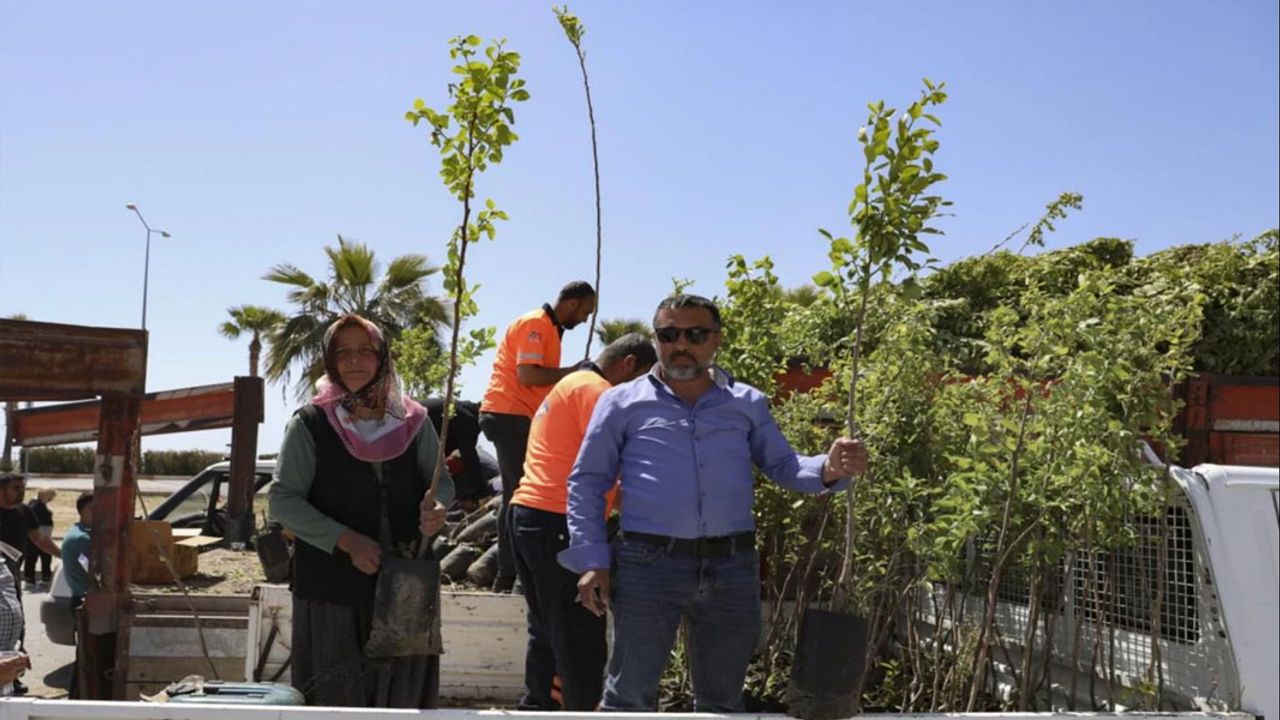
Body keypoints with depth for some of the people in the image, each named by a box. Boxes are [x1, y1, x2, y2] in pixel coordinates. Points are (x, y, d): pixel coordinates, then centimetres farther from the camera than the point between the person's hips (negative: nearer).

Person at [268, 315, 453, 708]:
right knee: (336, 696, 3)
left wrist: (436, 507, -11)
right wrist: (346, 541, -16)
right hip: (333, 586, -2)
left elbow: (442, 481, 14)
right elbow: (284, 500, -4)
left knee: (402, 694, 9)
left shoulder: (412, 421, 4)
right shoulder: (310, 424, -3)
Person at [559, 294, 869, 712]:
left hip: (732, 568, 3)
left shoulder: (748, 404, 12)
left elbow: (783, 467, 10)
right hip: (649, 565, -2)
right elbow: (587, 481, 7)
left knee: (722, 700, 15)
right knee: (629, 697, 3)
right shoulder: (623, 403, 5)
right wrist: (592, 561, -3)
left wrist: (829, 470, -13)